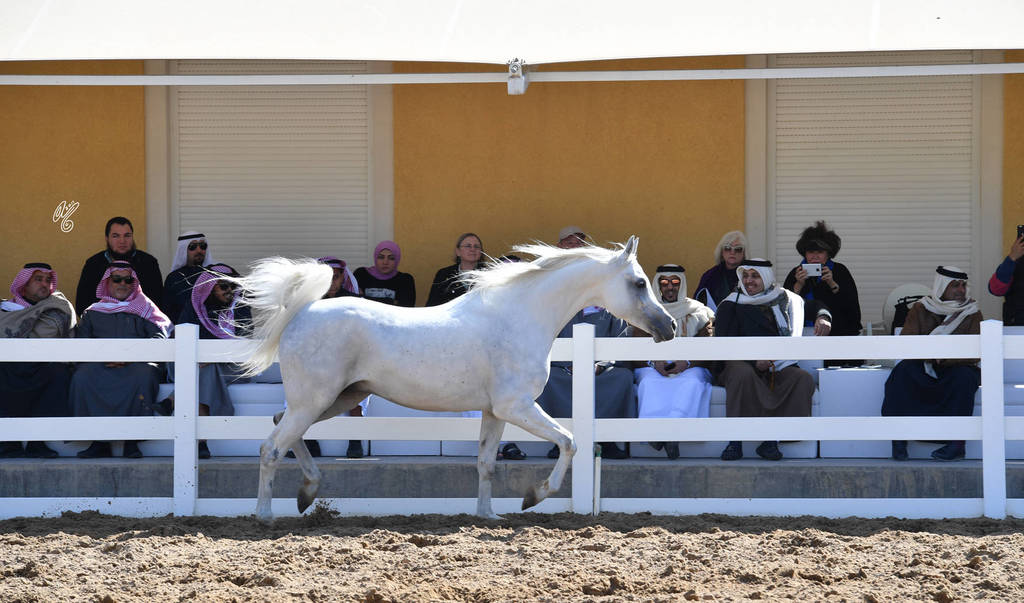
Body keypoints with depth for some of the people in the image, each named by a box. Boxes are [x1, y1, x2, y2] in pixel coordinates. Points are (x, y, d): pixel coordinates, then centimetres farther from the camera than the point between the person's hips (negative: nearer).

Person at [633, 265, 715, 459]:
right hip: (654, 369, 1)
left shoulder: (698, 312, 14)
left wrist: (687, 363, -17)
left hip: (690, 369, -1)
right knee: (650, 382, -35)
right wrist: (654, 362, -16)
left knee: (692, 382, -37)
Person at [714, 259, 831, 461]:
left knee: (804, 380, -27)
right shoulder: (730, 306, 7)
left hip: (779, 368, 3)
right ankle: (736, 441, -36)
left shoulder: (784, 299, 17)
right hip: (743, 363, -3)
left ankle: (771, 440, -30)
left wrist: (823, 317, 8)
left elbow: (814, 305, 33)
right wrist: (754, 360, -19)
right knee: (742, 374, -38)